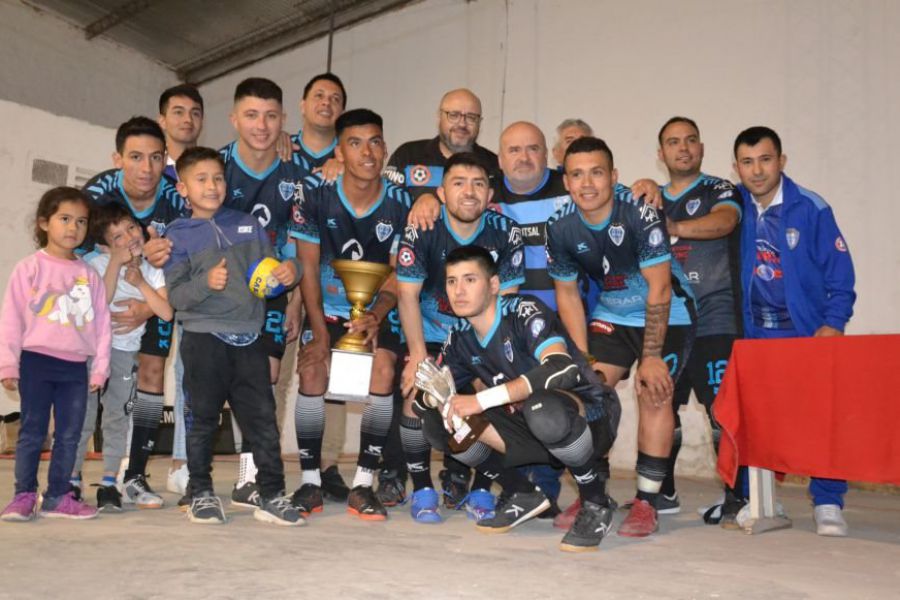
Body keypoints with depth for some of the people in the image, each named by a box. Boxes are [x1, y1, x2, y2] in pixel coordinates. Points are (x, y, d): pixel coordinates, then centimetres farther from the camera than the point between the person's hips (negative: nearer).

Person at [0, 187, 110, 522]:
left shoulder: (89, 275, 8)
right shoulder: (29, 268, 0)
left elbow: (101, 322, 8)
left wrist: (100, 367, 4)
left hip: (76, 366, 3)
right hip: (37, 360, -3)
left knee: (70, 434, 6)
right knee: (32, 431, 2)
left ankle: (58, 496, 16)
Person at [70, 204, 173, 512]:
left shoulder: (152, 271, 0)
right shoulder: (99, 264, -6)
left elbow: (167, 312, -13)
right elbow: (100, 301, -23)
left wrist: (139, 282, -16)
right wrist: (116, 263, -22)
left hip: (126, 351, 2)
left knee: (118, 416, 5)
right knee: (83, 415, 1)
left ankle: (109, 483, 13)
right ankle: (71, 479, 14)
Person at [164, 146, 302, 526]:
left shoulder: (247, 225, 13)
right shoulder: (179, 235, 3)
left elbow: (269, 270, 14)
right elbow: (175, 295, -5)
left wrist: (289, 270, -8)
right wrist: (206, 283, -23)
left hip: (249, 338, 3)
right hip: (204, 339, -2)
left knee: (263, 418, 3)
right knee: (203, 419, 7)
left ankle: (272, 496, 10)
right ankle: (201, 494, 22)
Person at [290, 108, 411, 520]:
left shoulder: (400, 202, -10)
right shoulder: (316, 193, -10)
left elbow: (398, 273, -9)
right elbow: (308, 265, -8)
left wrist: (378, 313, -27)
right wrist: (319, 329, -15)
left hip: (378, 305, 0)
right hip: (325, 303, 0)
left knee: (385, 368, -24)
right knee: (312, 367, -23)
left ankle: (363, 483, -13)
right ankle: (310, 480, -7)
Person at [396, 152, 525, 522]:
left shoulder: (506, 233, -15)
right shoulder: (421, 231, -19)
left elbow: (505, 299, -11)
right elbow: (408, 294, -16)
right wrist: (418, 353, -20)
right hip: (430, 330, -1)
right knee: (416, 393, -17)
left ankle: (481, 492, 6)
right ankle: (422, 491, 1)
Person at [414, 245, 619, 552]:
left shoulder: (524, 311, -21)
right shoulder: (459, 338, -1)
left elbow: (563, 369, -38)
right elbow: (435, 395, 3)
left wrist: (482, 399, -38)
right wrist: (434, 395, -24)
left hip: (590, 419, -6)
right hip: (529, 426, 6)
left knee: (544, 407, -41)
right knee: (437, 423, -10)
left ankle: (596, 503, -12)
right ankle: (523, 495, 9)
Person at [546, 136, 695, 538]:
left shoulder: (639, 214, -26)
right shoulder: (560, 227, -12)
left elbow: (659, 288, -24)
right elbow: (567, 293, -1)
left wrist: (652, 357, -23)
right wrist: (584, 359, -6)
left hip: (666, 313, -4)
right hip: (611, 313, 4)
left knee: (654, 394, -16)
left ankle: (646, 503, -4)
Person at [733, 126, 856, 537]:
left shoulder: (811, 209, -8)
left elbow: (839, 273, -5)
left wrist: (833, 323, -14)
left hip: (807, 332, -2)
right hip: (754, 332, 3)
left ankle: (828, 505, 7)